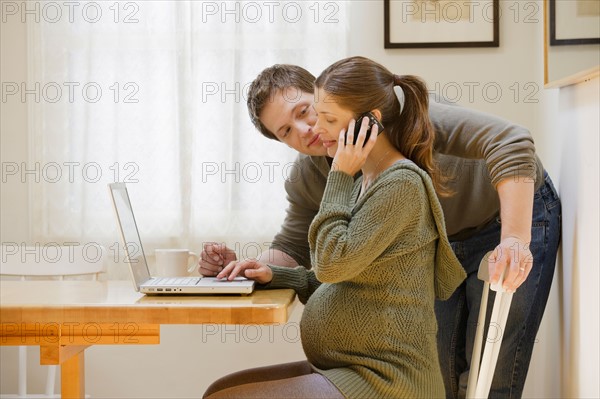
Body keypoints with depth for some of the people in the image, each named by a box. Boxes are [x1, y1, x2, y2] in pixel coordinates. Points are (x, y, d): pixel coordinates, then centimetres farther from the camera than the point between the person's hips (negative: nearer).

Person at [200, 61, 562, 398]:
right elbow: (294, 248, 0)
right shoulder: (307, 178, -10)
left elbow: (511, 142, -38)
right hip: (445, 243, 7)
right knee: (439, 368, 10)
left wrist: (515, 239, -47)